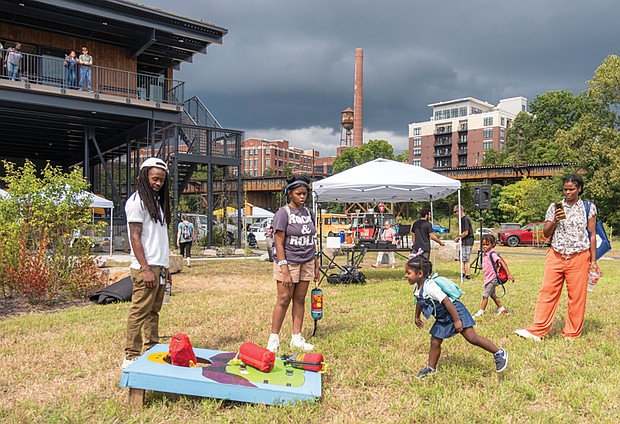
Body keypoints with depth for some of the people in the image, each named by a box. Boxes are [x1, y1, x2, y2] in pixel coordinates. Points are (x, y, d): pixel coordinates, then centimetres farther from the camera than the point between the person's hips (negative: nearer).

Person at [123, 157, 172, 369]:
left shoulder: (157, 201, 20)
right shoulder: (137, 201, -7)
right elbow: (135, 238, -13)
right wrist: (145, 268, -18)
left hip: (160, 267, 9)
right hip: (146, 268, -9)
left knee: (153, 312, 12)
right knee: (140, 312, -7)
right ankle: (131, 357, -1)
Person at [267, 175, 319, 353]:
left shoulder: (309, 213, 10)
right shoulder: (283, 213, -9)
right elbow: (279, 244, -13)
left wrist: (316, 265, 12)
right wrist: (284, 270, -19)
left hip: (306, 263, 6)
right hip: (288, 262, -6)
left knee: (300, 299, 8)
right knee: (284, 299, -3)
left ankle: (296, 337, 15)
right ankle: (274, 338, 7)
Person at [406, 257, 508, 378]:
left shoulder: (429, 286, -30)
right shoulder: (417, 288, -1)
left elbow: (447, 302, -30)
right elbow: (419, 301, 21)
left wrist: (457, 321, -27)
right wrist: (417, 316, 33)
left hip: (455, 312, -9)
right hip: (442, 318, 9)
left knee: (472, 338, -10)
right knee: (435, 342, 9)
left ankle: (499, 353, 3)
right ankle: (431, 368, 23)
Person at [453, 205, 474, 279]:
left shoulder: (465, 219, -16)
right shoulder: (462, 219, 14)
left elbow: (466, 233, -20)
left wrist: (458, 237, -9)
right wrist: (459, 237, 10)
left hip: (467, 242, -10)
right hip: (464, 242, 10)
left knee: (465, 259, -5)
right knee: (462, 259, 13)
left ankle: (468, 275, 1)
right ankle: (463, 273, 19)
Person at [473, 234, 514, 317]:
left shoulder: (492, 254, -19)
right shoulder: (485, 254, 8)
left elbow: (502, 262, -26)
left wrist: (509, 274, -32)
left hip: (492, 278, -9)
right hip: (488, 278, 9)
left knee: (485, 295, -4)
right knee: (492, 295, 20)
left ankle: (480, 312, 4)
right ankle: (501, 309, 31)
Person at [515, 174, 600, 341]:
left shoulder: (589, 207, 3)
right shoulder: (554, 207, 7)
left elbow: (592, 234, 4)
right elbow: (546, 234, 7)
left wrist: (593, 261, 1)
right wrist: (555, 220, -12)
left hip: (579, 257, -1)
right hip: (555, 256, 2)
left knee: (576, 296, 3)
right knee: (547, 292, -1)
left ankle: (572, 333, 15)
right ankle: (537, 330, 2)